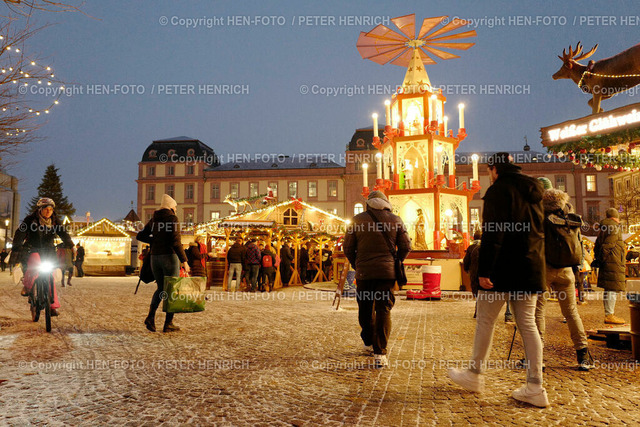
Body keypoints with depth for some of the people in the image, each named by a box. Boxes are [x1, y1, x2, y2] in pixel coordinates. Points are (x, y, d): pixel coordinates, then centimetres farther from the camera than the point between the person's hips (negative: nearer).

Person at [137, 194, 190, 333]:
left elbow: (140, 236, 17)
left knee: (161, 289, 18)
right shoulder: (173, 219, -8)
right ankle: (168, 324, 5)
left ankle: (151, 316, -2)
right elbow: (176, 241, -17)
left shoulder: (153, 220, 12)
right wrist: (184, 261, -15)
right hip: (169, 256, -6)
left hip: (155, 257, 6)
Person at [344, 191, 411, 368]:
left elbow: (348, 248, 3)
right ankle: (380, 353, -7)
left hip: (364, 272, 1)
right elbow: (406, 247, 5)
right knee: (384, 310, 0)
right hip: (387, 272, 0)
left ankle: (369, 343, 33)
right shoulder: (396, 220, 3)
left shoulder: (357, 220, 2)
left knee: (366, 309, 16)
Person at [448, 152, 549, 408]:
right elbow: (538, 231, 20)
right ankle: (535, 388, 6)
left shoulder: (499, 189, -9)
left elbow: (492, 233, -18)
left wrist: (484, 270, -19)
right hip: (530, 269, 8)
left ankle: (475, 375, 17)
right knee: (528, 325, 7)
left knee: (485, 321, 5)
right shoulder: (533, 191, 16)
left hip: (503, 270, -7)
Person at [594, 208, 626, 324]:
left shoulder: (603, 228, 20)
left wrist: (597, 258, 15)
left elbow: (597, 246, 20)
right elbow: (608, 245, -17)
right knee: (612, 289, -9)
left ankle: (609, 314, 20)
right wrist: (602, 259, -14)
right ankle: (609, 315, -8)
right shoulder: (613, 227, -9)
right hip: (613, 262, -10)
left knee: (609, 289, 14)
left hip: (607, 263, 10)